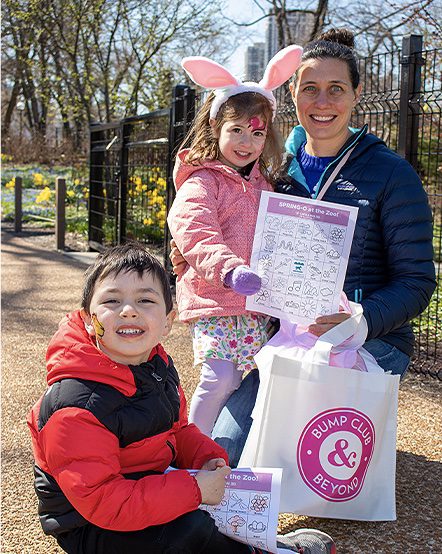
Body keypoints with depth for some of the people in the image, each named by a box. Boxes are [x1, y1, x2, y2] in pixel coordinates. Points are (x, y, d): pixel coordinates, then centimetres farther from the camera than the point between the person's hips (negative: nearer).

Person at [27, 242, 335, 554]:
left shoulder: (157, 364, -1)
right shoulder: (76, 406, -31)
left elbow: (177, 429, 14)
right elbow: (101, 501, -33)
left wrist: (208, 458, -7)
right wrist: (193, 489, -33)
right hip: (88, 525, -8)